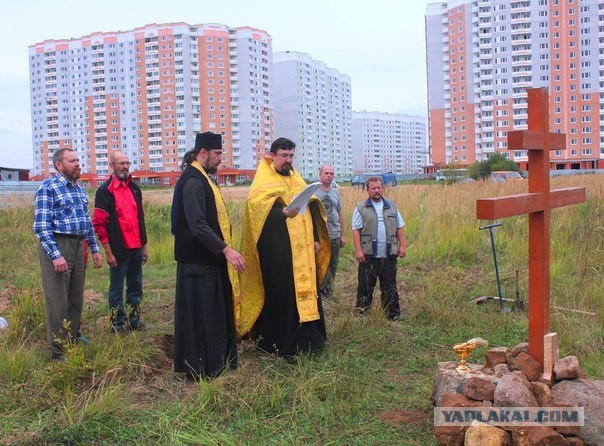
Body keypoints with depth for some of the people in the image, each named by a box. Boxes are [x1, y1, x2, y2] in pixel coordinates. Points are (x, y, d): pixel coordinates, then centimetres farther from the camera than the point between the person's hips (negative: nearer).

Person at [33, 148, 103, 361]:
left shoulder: (79, 188, 14)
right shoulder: (47, 188, -9)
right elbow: (41, 226, -15)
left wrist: (94, 249, 14)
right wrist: (55, 255, -21)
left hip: (79, 246, 7)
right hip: (56, 246, -7)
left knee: (76, 298, 14)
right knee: (58, 301, -1)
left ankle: (73, 340, 28)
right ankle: (58, 352, 9)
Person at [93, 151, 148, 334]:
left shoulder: (134, 188, 12)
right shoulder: (105, 191, -7)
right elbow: (99, 224, -9)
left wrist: (144, 246, 16)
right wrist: (108, 252, -12)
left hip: (136, 248, 6)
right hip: (118, 249, -6)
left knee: (135, 287, 13)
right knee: (116, 289, 5)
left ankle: (134, 320, 25)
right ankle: (118, 324, 16)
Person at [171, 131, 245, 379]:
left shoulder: (201, 178, 14)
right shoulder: (193, 181, -18)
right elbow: (197, 224, -27)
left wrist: (224, 248, 21)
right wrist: (225, 249, -28)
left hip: (209, 259, 11)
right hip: (199, 261, -11)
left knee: (216, 312, 17)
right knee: (200, 314, -1)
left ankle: (218, 362, 29)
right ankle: (201, 367, 10)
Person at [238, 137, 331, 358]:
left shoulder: (297, 180, 18)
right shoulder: (264, 182, -4)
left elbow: (311, 210, 22)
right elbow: (258, 206, -23)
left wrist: (316, 239, 15)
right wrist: (284, 213, -40)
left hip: (302, 249, 7)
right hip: (277, 251, -7)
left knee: (305, 290, 10)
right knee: (280, 293, -5)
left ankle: (305, 338, 22)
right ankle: (278, 343, 5)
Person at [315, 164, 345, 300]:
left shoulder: (335, 192, 12)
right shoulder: (313, 192, -5)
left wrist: (342, 235, 16)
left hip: (335, 236, 5)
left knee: (332, 267, 11)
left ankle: (328, 292, 23)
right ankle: (320, 292, 7)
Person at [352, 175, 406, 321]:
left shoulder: (392, 206, 14)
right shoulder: (361, 208, 2)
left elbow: (399, 227, 15)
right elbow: (356, 230, -3)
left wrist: (402, 246, 6)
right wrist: (358, 250, -11)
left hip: (389, 255, 3)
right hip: (369, 255, -3)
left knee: (390, 286, 9)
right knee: (365, 286, 2)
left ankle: (393, 314, 17)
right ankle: (362, 312, 12)